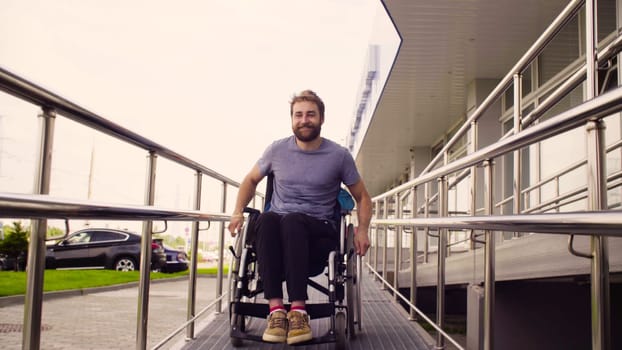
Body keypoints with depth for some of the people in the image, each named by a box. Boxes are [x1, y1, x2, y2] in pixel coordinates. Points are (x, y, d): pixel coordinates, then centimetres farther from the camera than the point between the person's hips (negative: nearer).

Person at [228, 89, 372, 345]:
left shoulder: (339, 156, 4)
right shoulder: (277, 150, 9)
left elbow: (362, 197, 13)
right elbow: (251, 180, 23)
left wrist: (362, 229, -4)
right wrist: (238, 212, 9)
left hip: (319, 234, -2)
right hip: (278, 230, 2)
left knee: (292, 221, -36)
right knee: (266, 219, -34)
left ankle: (298, 310, -38)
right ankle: (276, 310, -38)